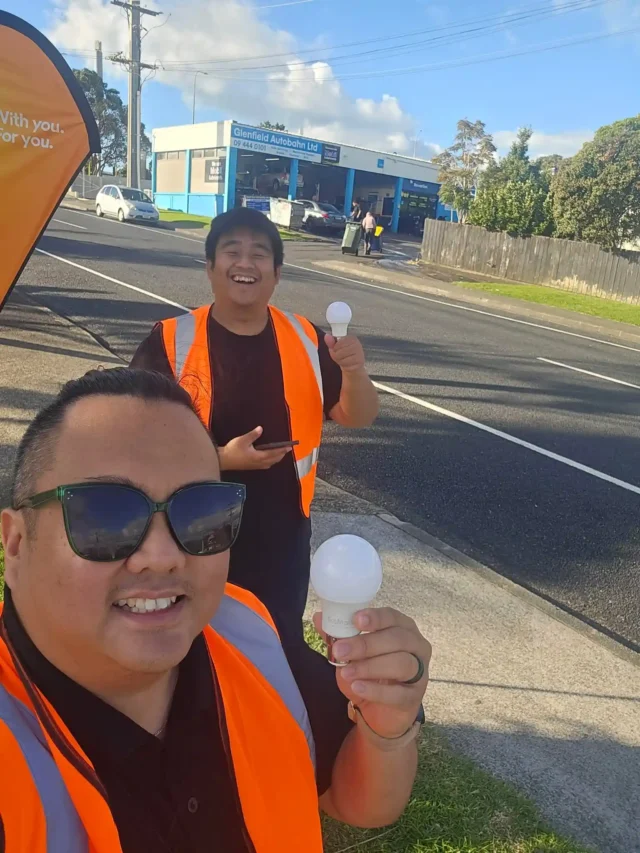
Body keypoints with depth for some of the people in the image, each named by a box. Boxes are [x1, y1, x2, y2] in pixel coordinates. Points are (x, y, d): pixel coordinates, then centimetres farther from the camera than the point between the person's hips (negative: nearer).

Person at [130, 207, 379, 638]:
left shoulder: (306, 339, -2)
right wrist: (222, 458, -23)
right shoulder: (171, 341, -11)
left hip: (282, 536, 3)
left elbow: (357, 418, 1)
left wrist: (354, 371, -20)